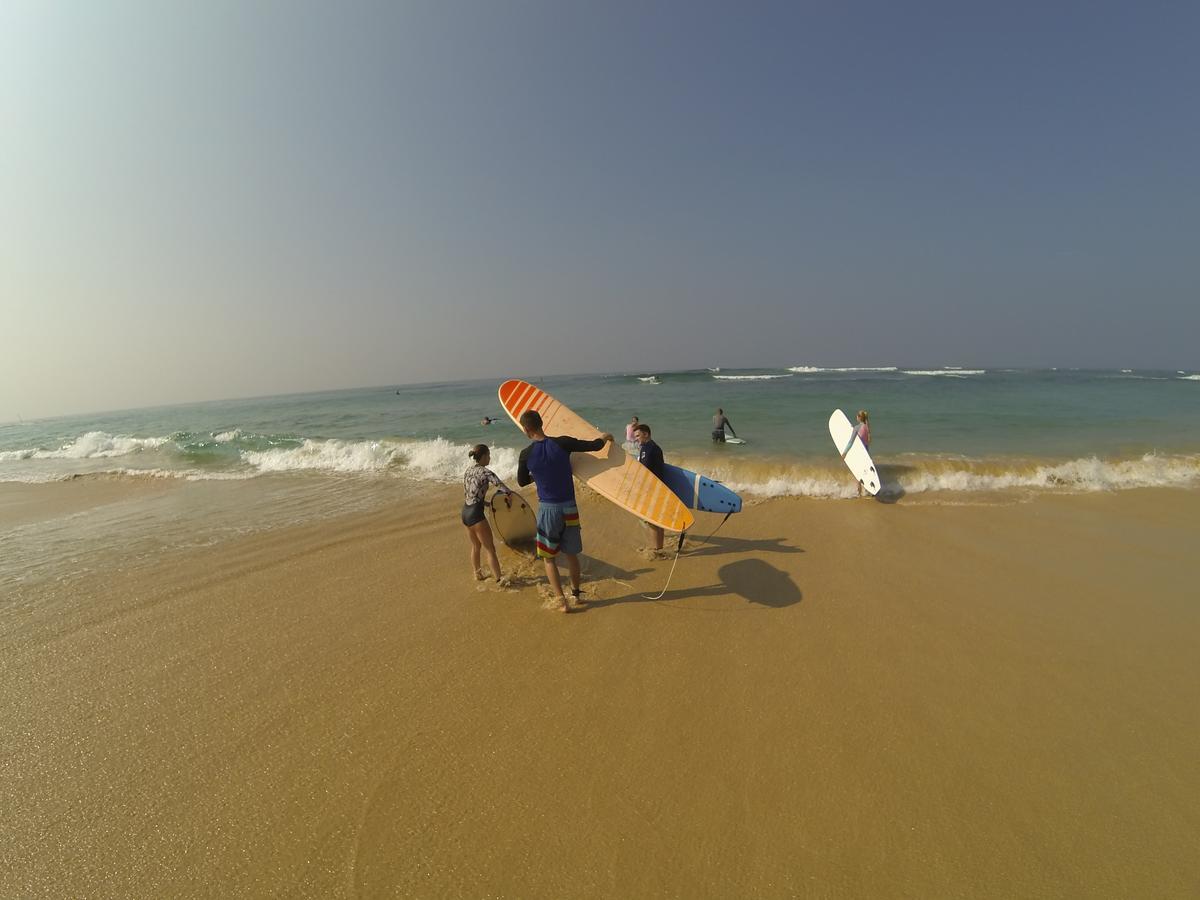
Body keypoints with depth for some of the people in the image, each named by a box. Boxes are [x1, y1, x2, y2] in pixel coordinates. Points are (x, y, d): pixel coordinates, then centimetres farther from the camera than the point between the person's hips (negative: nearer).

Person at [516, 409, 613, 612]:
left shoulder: (526, 454, -9)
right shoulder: (563, 443, -11)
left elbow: (522, 482, 7)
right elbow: (595, 446, -4)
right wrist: (605, 437, 17)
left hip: (547, 508, -2)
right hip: (569, 507, 2)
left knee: (549, 558, 13)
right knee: (572, 554, 19)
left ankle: (562, 600, 9)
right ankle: (576, 593, 36)